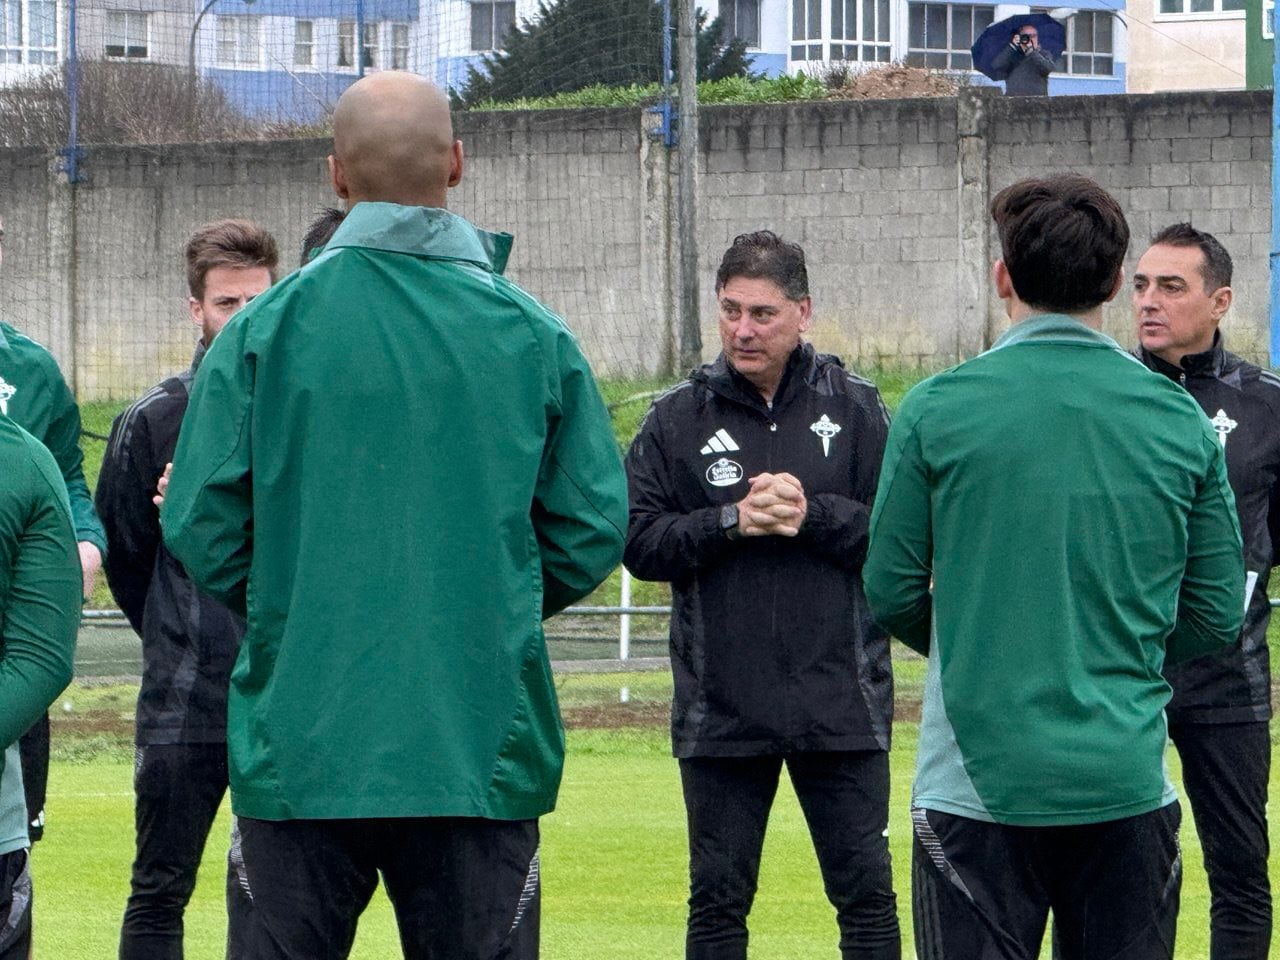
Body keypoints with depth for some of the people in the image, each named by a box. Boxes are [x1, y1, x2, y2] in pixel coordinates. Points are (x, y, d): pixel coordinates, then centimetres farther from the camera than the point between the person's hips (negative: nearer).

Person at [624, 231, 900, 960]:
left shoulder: (855, 409, 3)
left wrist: (814, 515, -15)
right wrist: (731, 522, -14)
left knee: (867, 894, 4)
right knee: (718, 900, 7)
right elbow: (639, 543, -1)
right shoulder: (678, 420, 4)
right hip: (720, 709, 1)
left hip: (841, 703, -1)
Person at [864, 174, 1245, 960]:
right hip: (1129, 783, 2)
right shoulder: (1180, 420, 1)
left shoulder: (938, 410, -5)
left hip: (978, 783, -2)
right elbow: (1217, 617, 5)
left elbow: (891, 593, 0)